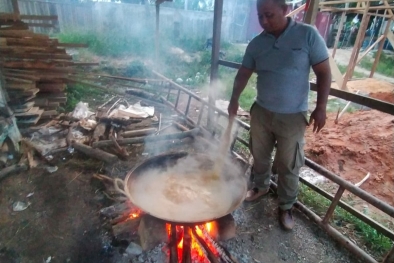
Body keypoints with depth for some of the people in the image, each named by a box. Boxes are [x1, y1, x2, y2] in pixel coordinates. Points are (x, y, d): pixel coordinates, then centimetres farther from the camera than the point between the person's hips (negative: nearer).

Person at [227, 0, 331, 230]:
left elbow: (324, 73, -6)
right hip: (261, 112, 4)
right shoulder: (256, 44, 1)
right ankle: (261, 186, 46)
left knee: (288, 166, 8)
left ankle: (286, 206, 30)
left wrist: (321, 107, -11)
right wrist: (235, 98, -7)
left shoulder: (308, 35, -9)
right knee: (260, 156, 19)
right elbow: (244, 73, 6)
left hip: (293, 116, -3)